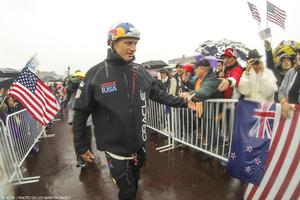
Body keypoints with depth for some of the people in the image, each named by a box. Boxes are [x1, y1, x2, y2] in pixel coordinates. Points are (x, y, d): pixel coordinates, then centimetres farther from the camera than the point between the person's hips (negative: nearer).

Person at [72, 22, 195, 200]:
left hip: (139, 144, 4)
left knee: (134, 185, 26)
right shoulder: (96, 74, -13)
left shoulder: (140, 71, -2)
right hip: (115, 147, -4)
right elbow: (81, 113, -8)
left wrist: (182, 102, 2)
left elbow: (159, 94, 7)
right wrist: (81, 147, -4)